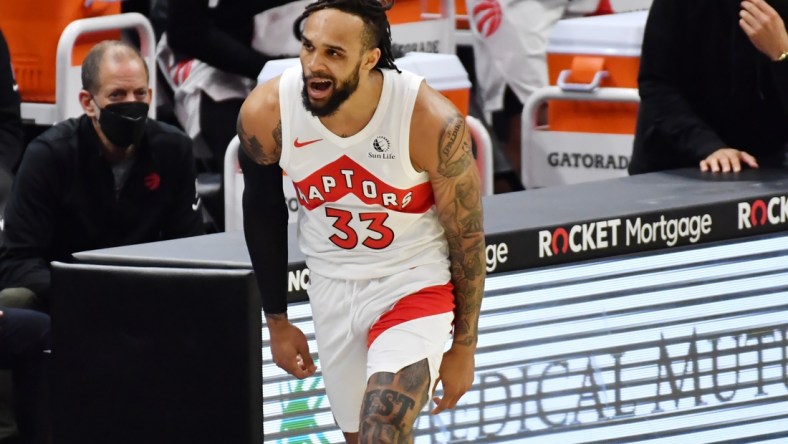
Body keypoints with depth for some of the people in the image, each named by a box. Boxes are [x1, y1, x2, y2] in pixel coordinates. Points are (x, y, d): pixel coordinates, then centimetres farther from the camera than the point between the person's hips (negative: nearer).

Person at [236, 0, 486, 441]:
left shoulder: (432, 121, -25)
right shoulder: (266, 113, -17)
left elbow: (467, 238, -11)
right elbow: (263, 211, 4)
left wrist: (464, 348, -4)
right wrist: (277, 321, 10)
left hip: (414, 284, -4)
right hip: (332, 287, 4)